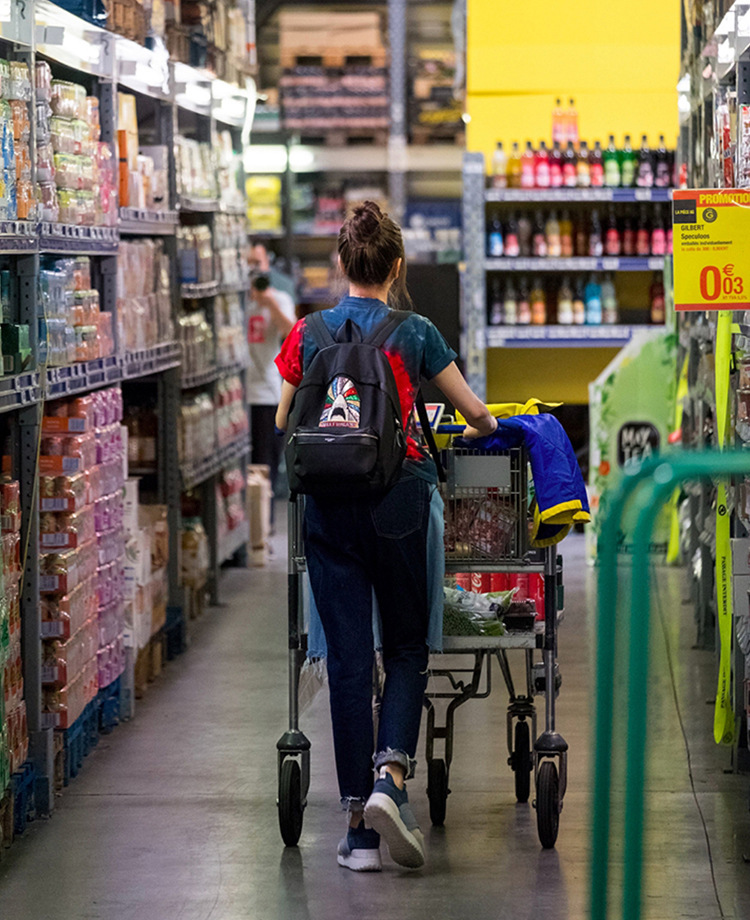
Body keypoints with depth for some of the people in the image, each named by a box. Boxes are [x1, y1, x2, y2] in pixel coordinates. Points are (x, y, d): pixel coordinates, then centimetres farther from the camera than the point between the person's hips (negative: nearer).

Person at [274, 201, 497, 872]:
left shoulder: (310, 333, 5)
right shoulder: (415, 333, 2)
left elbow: (283, 426, 13)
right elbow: (475, 412, 12)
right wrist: (486, 427, 35)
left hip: (328, 505, 1)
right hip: (397, 501, -1)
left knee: (348, 656, 4)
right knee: (406, 646, 13)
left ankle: (359, 826, 5)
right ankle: (390, 777, -11)